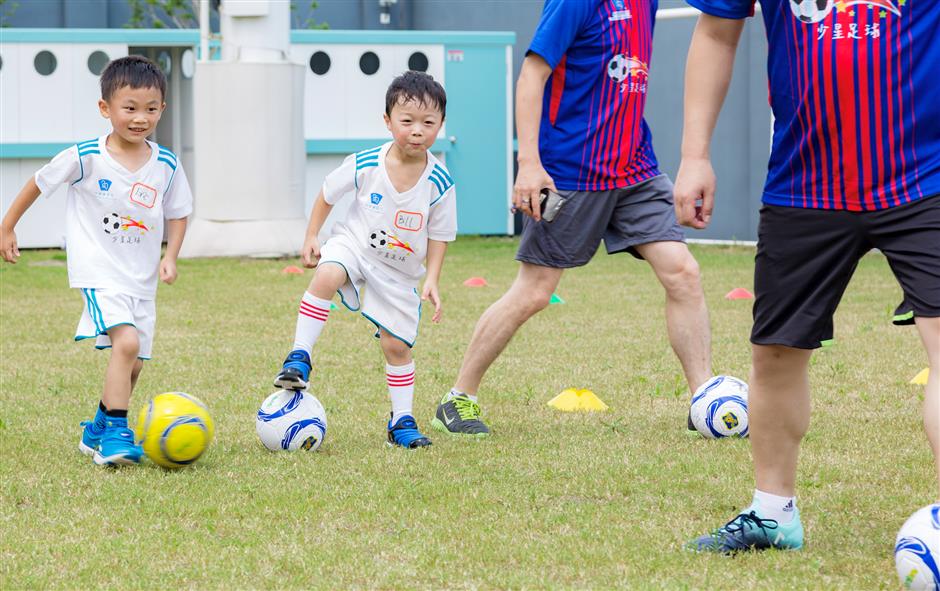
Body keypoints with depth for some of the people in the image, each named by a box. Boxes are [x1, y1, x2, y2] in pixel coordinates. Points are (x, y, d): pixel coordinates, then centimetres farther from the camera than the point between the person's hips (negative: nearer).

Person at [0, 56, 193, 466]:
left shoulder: (166, 165, -2)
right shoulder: (85, 158, -12)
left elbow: (177, 215, 12)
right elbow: (38, 184, 2)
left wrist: (170, 256, -4)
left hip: (142, 278, 5)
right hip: (99, 273, -5)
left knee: (132, 365, 11)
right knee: (127, 342, -26)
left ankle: (97, 432, 33)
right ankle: (116, 435, -24)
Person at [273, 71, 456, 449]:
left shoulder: (439, 184, -15)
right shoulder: (364, 165, -17)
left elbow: (439, 237, -3)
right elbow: (328, 194, 2)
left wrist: (432, 280, -13)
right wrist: (311, 237, -1)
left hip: (399, 272, 1)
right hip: (353, 246, -1)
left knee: (397, 345, 4)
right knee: (326, 275, -34)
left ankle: (402, 421, 21)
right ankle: (299, 358, -27)